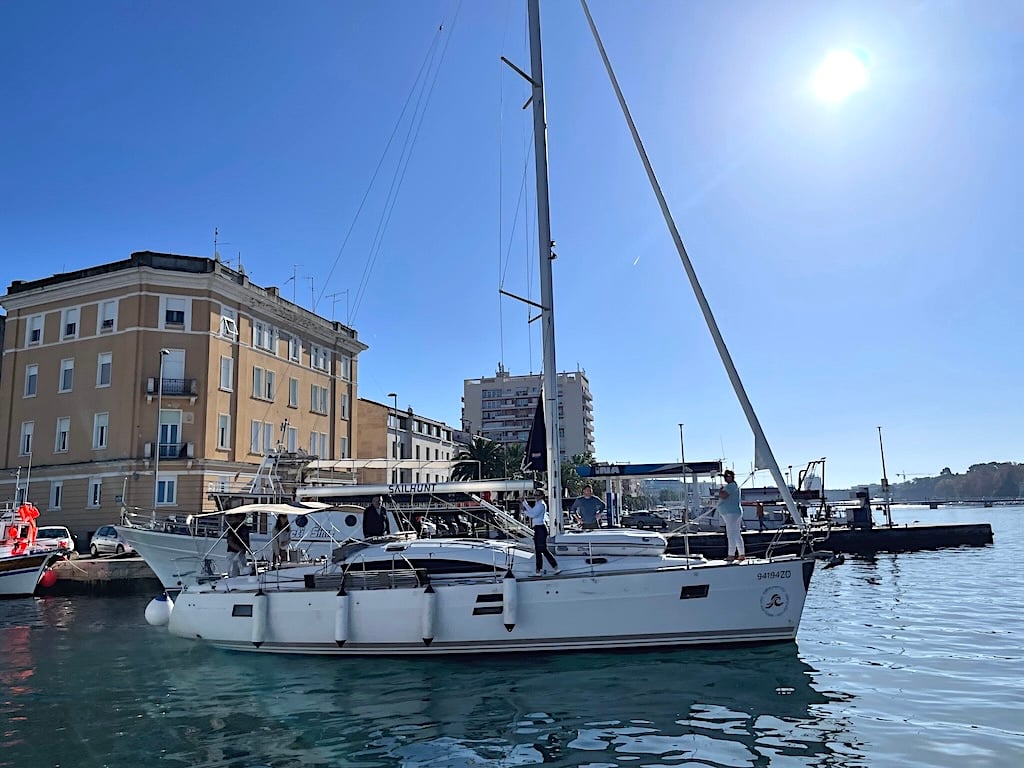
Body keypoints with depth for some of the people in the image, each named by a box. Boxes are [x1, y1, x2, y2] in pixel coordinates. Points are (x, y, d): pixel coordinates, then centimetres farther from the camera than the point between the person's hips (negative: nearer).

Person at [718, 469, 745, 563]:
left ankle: (731, 555, -12)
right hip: (730, 514, 11)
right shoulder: (730, 486, 20)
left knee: (731, 534, -11)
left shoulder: (732, 485, -13)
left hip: (732, 513, -11)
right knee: (736, 535, 12)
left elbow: (723, 496, -23)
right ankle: (742, 554, 17)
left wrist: (720, 492, -5)